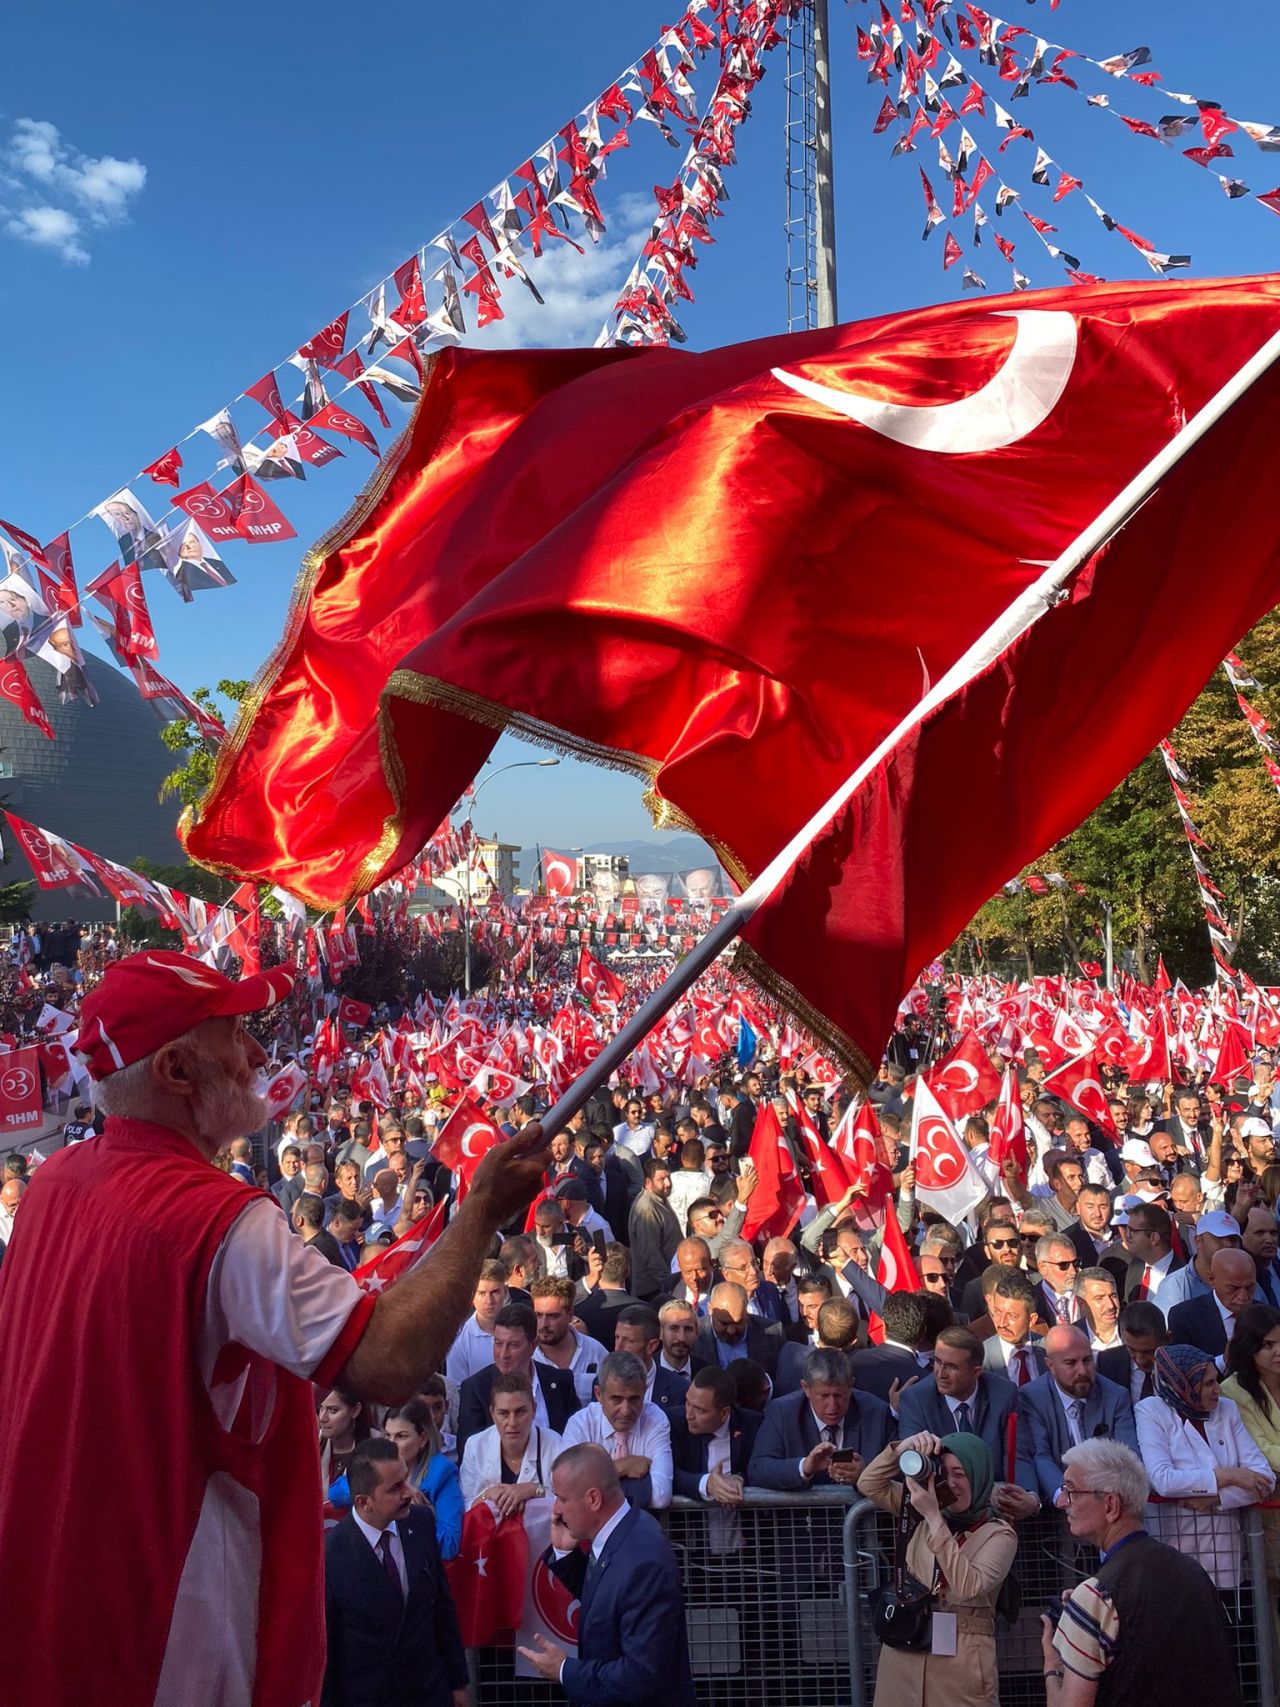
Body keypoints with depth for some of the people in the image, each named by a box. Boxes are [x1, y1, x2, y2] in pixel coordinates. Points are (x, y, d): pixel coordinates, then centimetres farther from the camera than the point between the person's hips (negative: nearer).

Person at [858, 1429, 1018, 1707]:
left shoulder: (999, 1534, -6)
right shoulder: (922, 1514, 8)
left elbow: (968, 1586, -21)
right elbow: (868, 1485, 2)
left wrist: (934, 1518, -25)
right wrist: (902, 1448, -13)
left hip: (960, 1662, -4)